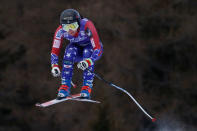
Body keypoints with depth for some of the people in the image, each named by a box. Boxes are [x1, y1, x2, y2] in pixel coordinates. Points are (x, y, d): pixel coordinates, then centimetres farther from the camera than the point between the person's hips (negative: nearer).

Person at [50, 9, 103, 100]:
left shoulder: (87, 27, -37)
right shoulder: (61, 31, -26)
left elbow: (98, 49, -40)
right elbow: (55, 51, -16)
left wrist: (88, 62, -57)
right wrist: (54, 65, -34)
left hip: (90, 47, -2)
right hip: (76, 47, 2)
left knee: (87, 52, -35)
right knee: (70, 52, -31)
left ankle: (87, 87, -30)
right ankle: (65, 87, -26)